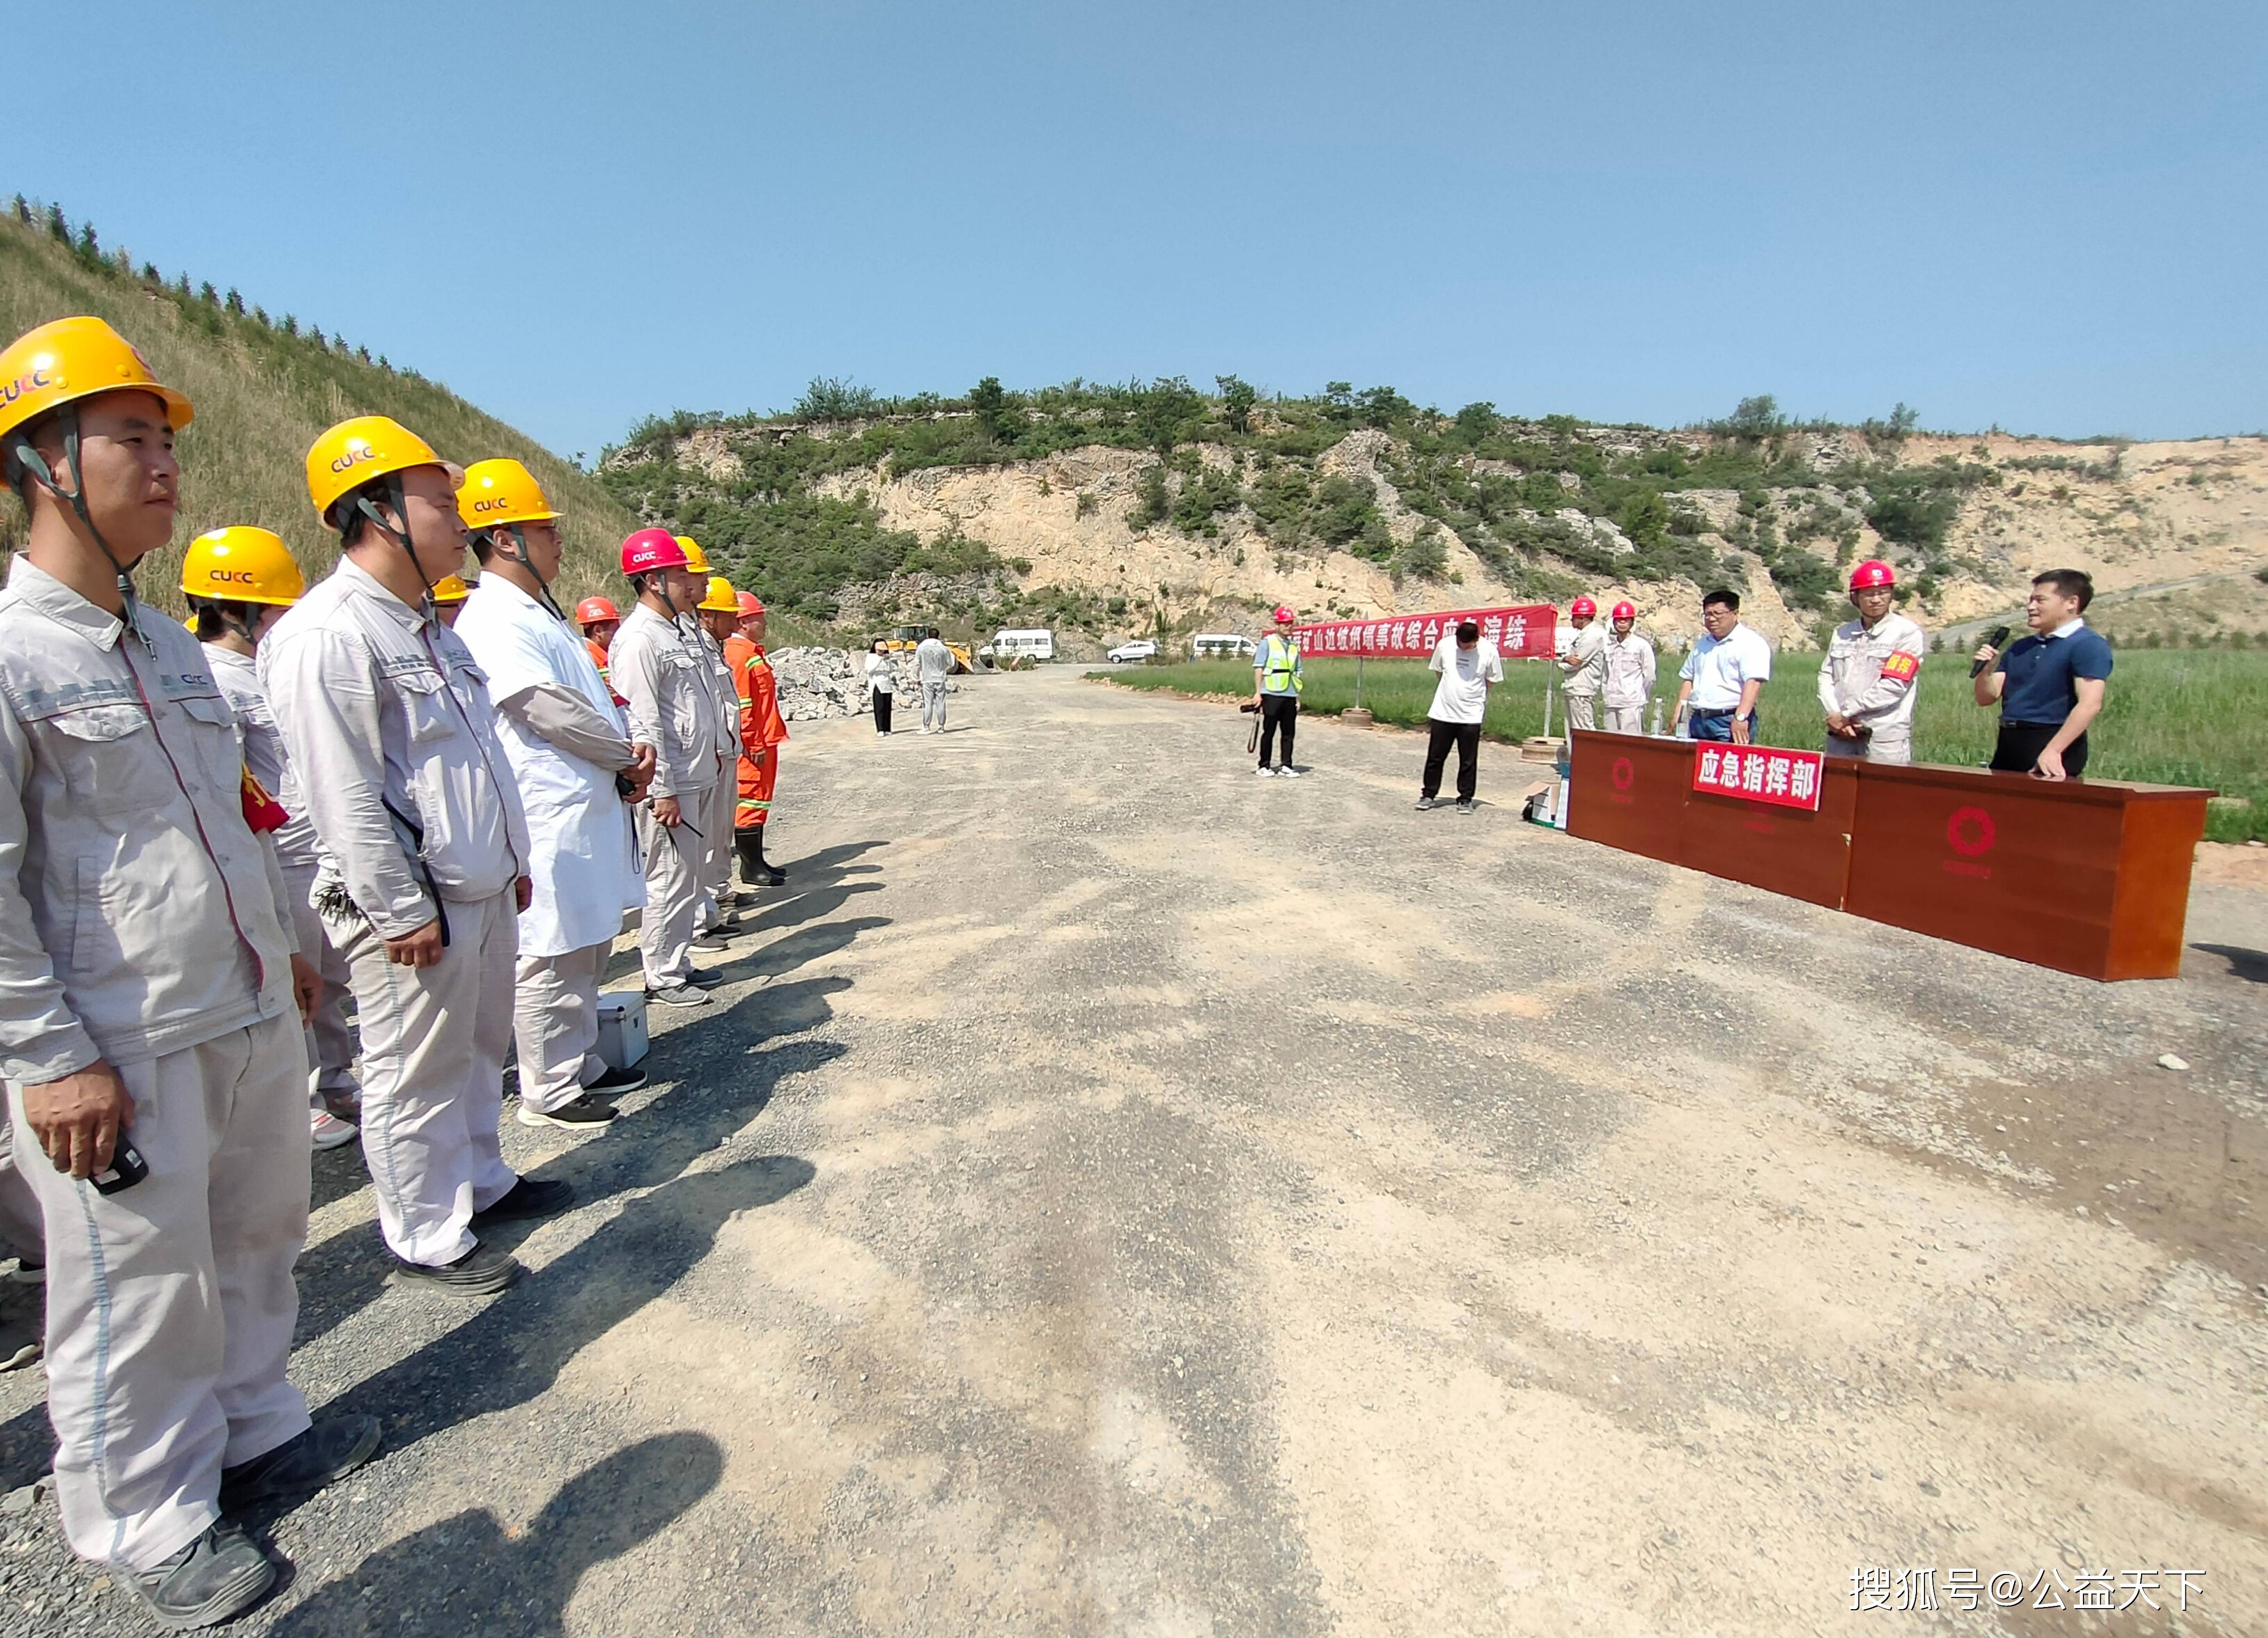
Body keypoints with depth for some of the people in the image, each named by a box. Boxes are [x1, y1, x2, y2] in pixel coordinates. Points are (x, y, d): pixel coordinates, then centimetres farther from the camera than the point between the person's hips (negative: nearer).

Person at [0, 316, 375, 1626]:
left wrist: (284, 942, 21)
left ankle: (257, 1431, 40)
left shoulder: (174, 648, 11)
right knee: (138, 1297, 8)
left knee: (256, 1246, 20)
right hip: (121, 1053, -7)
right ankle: (153, 1526, 29)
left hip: (252, 1023, 7)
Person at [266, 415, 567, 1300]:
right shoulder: (327, 635, -18)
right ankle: (426, 1237, 22)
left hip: (483, 891, 9)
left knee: (478, 1050, 21)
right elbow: (346, 795, -21)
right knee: (415, 1075, 6)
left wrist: (512, 859, 19)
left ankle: (481, 1183, 39)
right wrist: (404, 912, -18)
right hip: (414, 910, -9)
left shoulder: (430, 624, 13)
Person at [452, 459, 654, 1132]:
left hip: (589, 809, 10)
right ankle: (548, 1090, 12)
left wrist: (627, 760, 1)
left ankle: (580, 1065, 29)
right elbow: (549, 709, -21)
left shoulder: (539, 612, 18)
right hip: (548, 818, -10)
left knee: (587, 950, 17)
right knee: (550, 956, 0)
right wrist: (629, 756, -7)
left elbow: (595, 702, 19)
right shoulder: (491, 621, -13)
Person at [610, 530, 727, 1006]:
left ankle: (678, 962, 27)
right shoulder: (638, 638, -15)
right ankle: (662, 977, 9)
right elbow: (642, 722, -19)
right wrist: (662, 791, -20)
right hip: (667, 785, -9)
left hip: (696, 778, 10)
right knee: (670, 877, -2)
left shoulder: (680, 629, 15)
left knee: (689, 874, 16)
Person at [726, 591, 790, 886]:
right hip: (753, 747, -10)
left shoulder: (753, 652, 17)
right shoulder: (738, 654, -14)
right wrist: (754, 744, -20)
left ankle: (757, 861, 23)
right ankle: (750, 867, 3)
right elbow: (741, 704, -20)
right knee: (751, 801, -4)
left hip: (764, 742, 11)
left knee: (759, 801, 15)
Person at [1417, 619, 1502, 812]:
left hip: (1471, 715, -1)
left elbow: (1491, 681, 5)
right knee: (1435, 757, 7)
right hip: (1442, 711, 2)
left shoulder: (1489, 651, -9)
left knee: (1468, 761, 5)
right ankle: (1428, 794, 20)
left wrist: (1471, 692, 5)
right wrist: (1453, 691, 10)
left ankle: (1465, 799, 17)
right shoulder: (1444, 645, -5)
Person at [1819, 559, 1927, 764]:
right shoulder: (1843, 633, 16)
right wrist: (1835, 714, -7)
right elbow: (1826, 677, 9)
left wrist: (1847, 713, -9)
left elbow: (1893, 686, -10)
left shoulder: (1908, 633, 0)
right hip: (1841, 735, 5)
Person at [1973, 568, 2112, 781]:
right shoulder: (2021, 648, 17)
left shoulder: (2089, 645, -6)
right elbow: (1986, 698, 14)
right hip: (2009, 745, 7)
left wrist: (2053, 751, -26)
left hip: (2055, 742, -7)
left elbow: (2090, 704, -17)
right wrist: (1985, 671, -7)